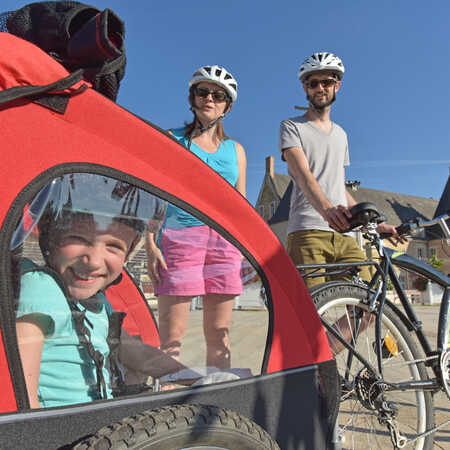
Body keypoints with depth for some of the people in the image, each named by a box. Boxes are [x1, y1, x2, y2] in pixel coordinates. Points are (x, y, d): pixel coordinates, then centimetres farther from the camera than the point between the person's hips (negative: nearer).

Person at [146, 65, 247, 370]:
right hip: (180, 238, -3)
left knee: (220, 337, 6)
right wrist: (151, 246, -6)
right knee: (172, 337, -5)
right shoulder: (172, 140, 8)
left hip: (225, 241, 3)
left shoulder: (235, 150, 17)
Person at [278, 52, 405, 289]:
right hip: (307, 233, -5)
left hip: (344, 235, 6)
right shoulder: (291, 127, 7)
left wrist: (376, 224, 23)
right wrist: (326, 209, -31)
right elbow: (302, 174, -12)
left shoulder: (341, 134, 27)